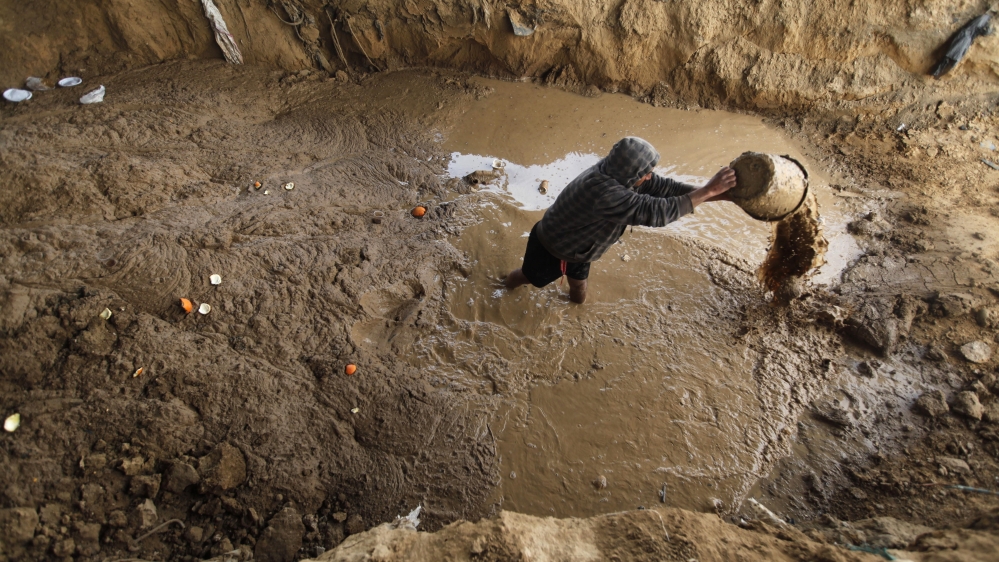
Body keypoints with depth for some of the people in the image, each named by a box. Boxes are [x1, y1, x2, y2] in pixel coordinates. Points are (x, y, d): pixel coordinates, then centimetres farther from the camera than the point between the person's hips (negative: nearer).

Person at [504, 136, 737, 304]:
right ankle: (506, 283, 56)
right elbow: (656, 212, -46)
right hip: (550, 249, -7)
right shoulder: (604, 193, -45)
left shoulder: (617, 171, -19)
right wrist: (707, 191, -40)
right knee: (530, 277, 23)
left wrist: (717, 194, -19)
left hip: (574, 248, 7)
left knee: (579, 293, 20)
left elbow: (662, 186, -15)